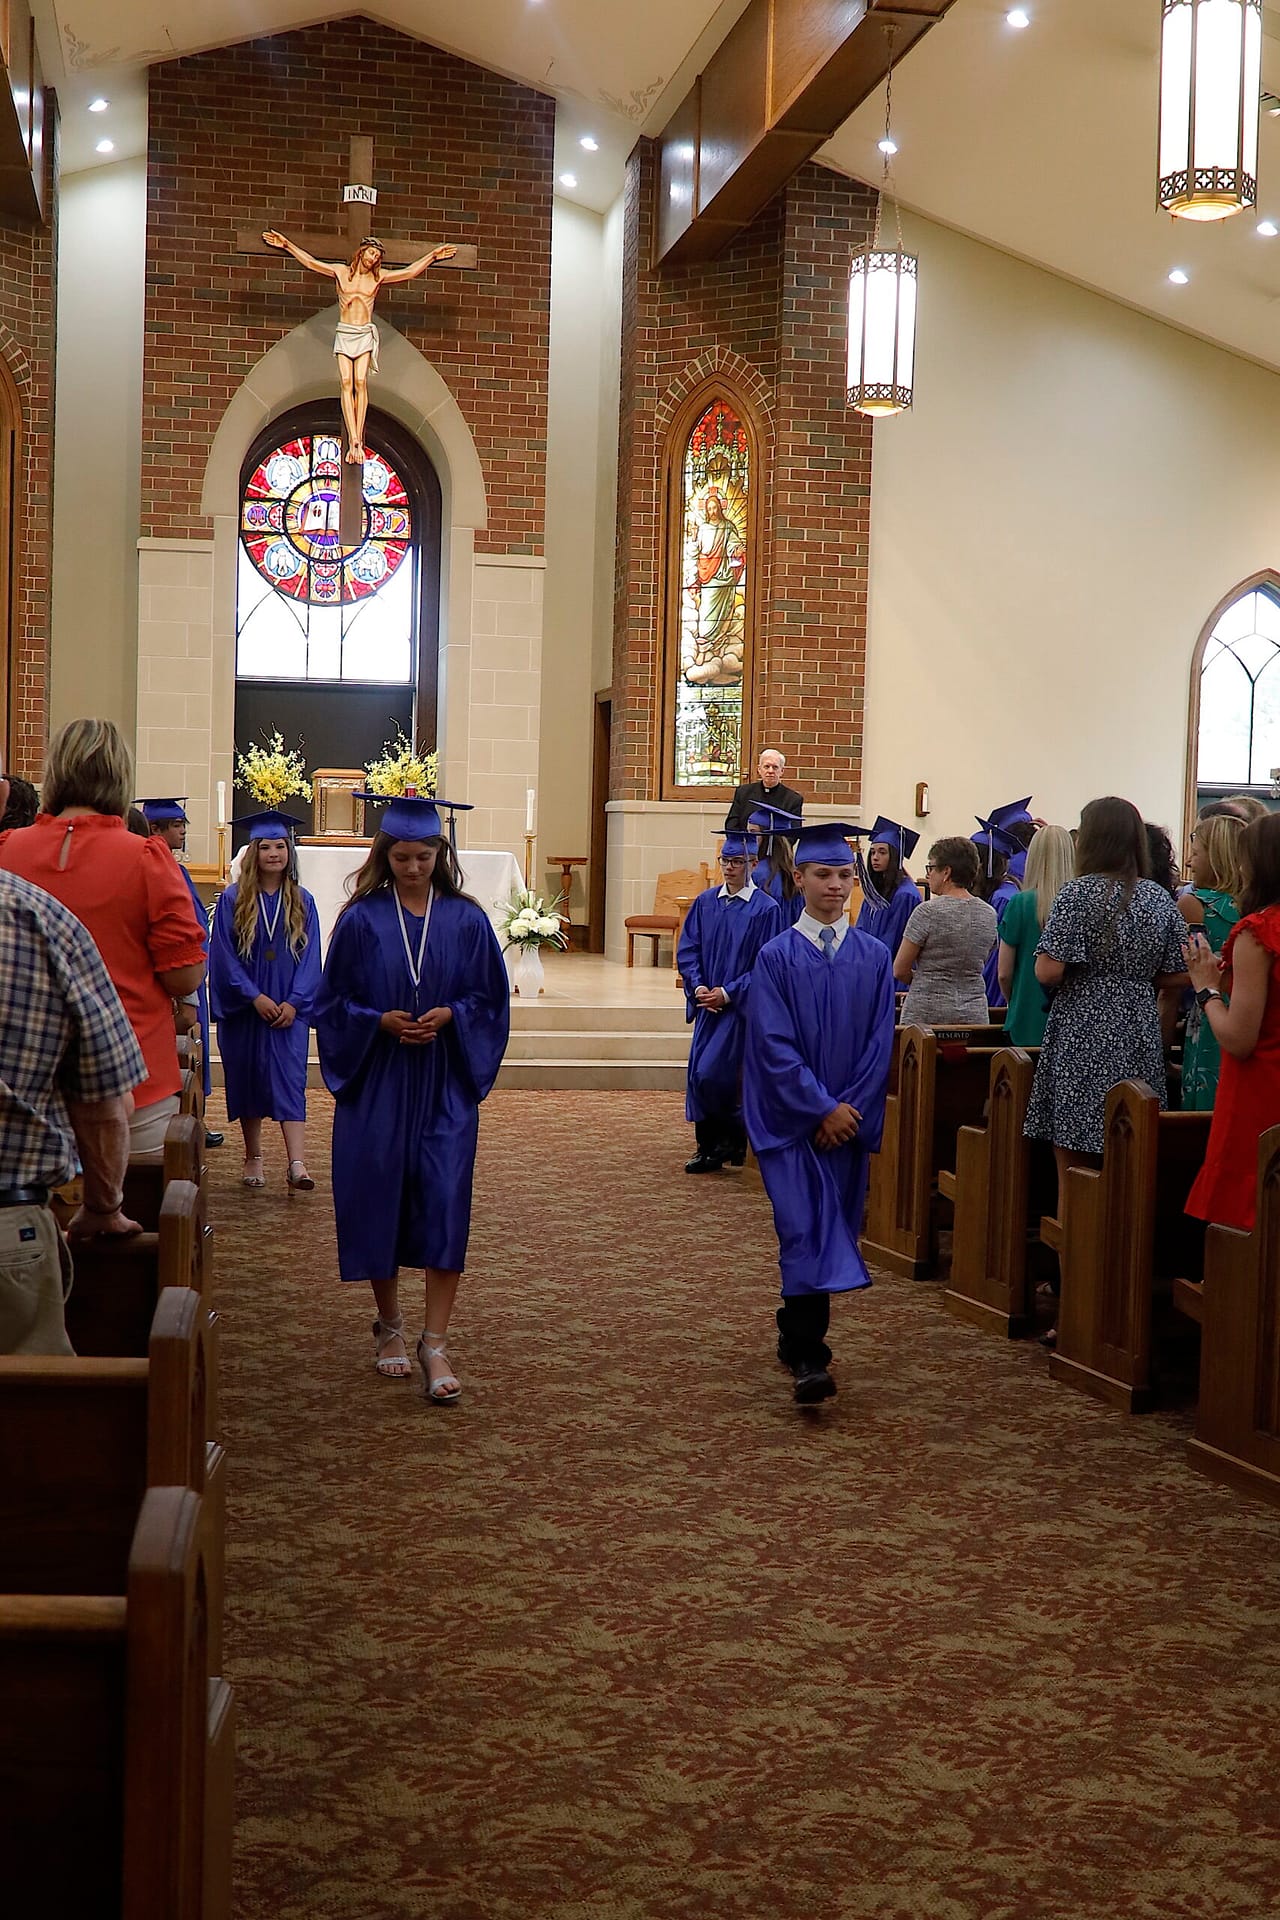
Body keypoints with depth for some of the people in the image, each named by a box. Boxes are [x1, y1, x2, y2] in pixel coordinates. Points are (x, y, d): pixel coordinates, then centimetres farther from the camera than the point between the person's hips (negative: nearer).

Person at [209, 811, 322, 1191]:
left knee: (290, 1078, -9)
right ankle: (253, 1158, 20)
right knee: (247, 1079, 7)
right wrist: (255, 997, -14)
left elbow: (310, 957, 2)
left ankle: (296, 1163, -19)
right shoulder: (232, 900, 0)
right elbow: (223, 956, -5)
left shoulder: (302, 902, 5)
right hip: (243, 1008, 0)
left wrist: (294, 1002, -10)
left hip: (289, 1009, 0)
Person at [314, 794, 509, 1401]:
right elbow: (334, 1002, 3)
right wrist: (382, 1022, -13)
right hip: (375, 1085, 0)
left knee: (444, 1204, -8)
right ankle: (389, 1326, 25)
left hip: (444, 1087, 0)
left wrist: (448, 1016, -13)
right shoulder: (361, 919, 1)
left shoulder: (466, 920, 3)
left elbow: (489, 998, 6)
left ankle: (435, 1344, -4)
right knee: (378, 1202, 5)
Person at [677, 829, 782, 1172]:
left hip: (739, 1004, -5)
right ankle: (709, 1149, 15)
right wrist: (698, 986, -8)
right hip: (708, 1002, 5)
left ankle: (731, 1140, 10)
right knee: (699, 1075, 5)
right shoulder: (706, 902, 7)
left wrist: (728, 992, -15)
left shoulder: (765, 908, -8)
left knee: (712, 1073, -12)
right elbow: (687, 950, 8)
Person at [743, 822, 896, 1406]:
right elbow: (774, 1046, -9)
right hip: (792, 1117, -3)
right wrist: (822, 1109, -15)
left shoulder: (874, 957, 6)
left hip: (849, 1118, 3)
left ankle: (796, 1335, 25)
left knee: (834, 1226, 9)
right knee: (806, 1226, -10)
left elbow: (879, 1043, 2)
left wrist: (851, 1109, -9)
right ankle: (808, 1358, -11)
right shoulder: (777, 957, -3)